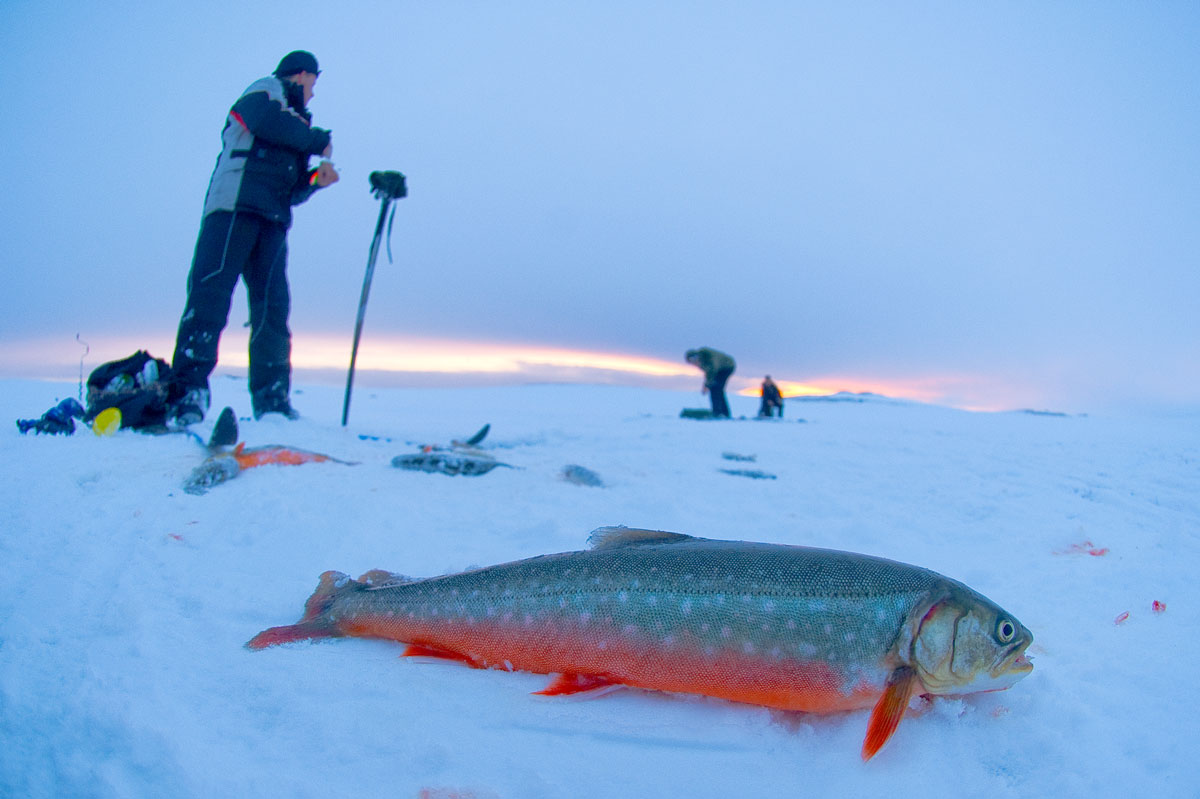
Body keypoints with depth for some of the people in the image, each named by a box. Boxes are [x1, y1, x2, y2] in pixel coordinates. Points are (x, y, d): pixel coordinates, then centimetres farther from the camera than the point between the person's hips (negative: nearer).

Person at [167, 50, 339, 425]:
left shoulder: (294, 120, 34)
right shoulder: (266, 90, 13)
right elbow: (269, 120, -13)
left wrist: (316, 179, 8)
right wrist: (321, 140, -2)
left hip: (272, 221, 8)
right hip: (235, 205, -8)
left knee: (272, 305, -1)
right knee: (211, 292, -16)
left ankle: (272, 400, -1)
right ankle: (188, 390, -21)